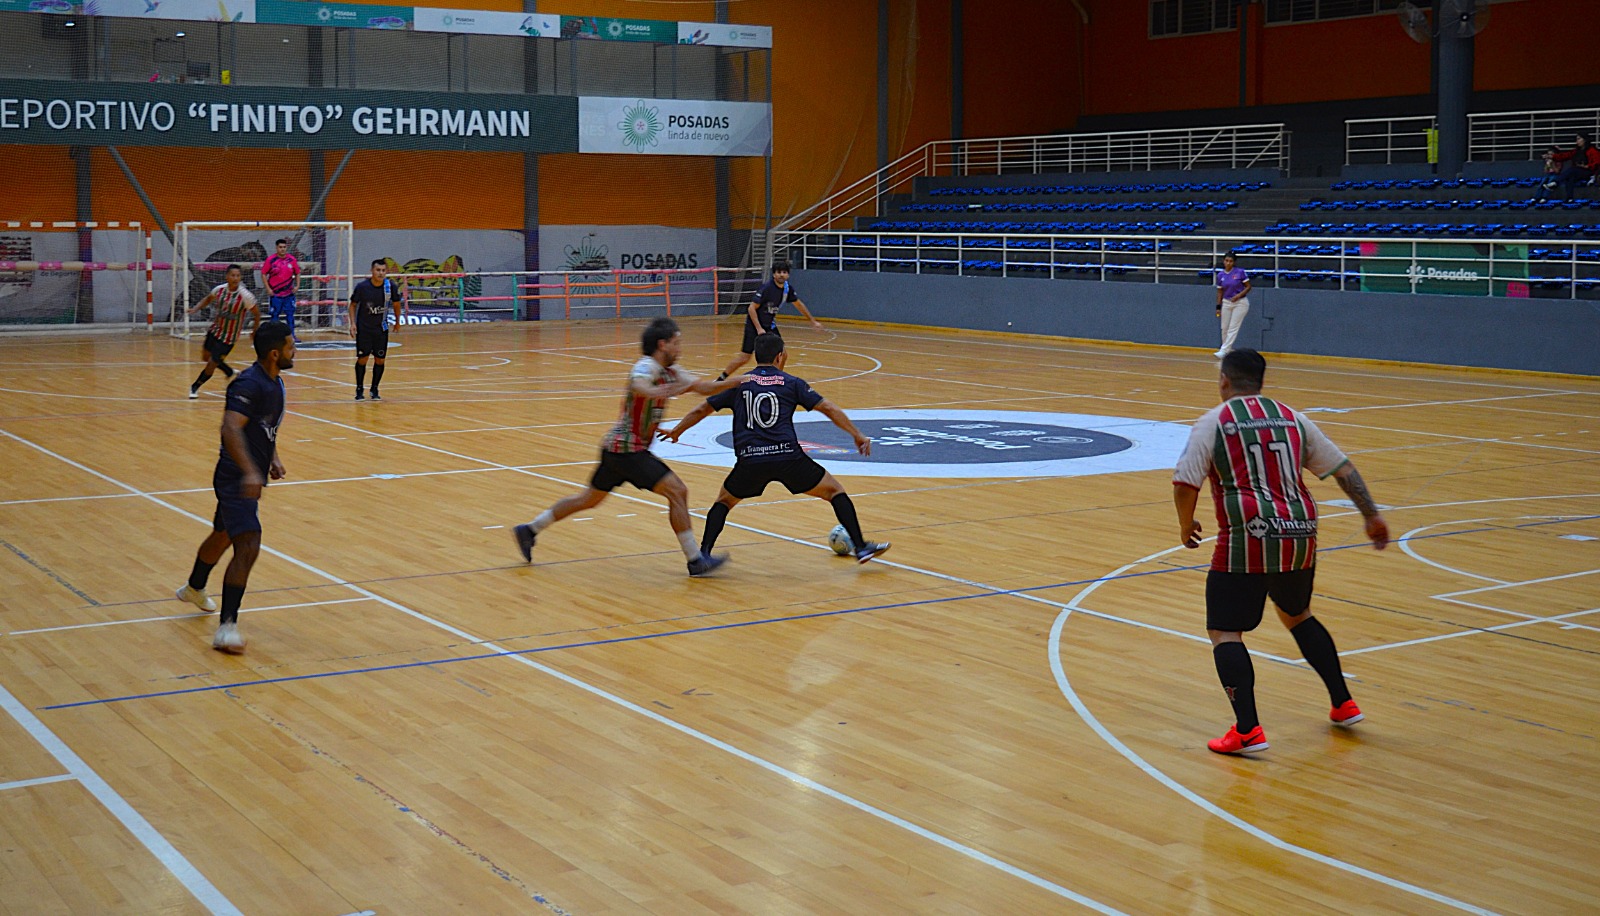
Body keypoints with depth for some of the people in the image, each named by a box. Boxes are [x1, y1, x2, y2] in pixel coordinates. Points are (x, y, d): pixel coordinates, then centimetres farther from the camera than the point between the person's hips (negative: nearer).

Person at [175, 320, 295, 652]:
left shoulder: (276, 383, 10)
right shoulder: (249, 384, -21)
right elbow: (231, 429, -33)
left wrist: (273, 458, 15)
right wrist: (250, 471, -42)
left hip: (250, 479, 10)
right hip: (236, 480, -10)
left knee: (223, 536, 28)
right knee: (248, 546, -20)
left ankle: (194, 588, 52)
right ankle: (227, 626, -18)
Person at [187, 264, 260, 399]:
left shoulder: (245, 296, -23)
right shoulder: (220, 289, -8)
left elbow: (257, 314, -9)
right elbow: (208, 299, 13)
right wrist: (196, 308, -2)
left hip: (228, 337, -6)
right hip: (215, 330, 6)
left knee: (212, 363, -5)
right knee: (207, 356, 21)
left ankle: (195, 387, 17)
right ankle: (230, 373, 46)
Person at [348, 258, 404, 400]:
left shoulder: (391, 286, -11)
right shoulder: (362, 286, -15)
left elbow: (396, 304, 7)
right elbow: (353, 305, -2)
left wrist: (397, 321, 17)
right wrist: (353, 323, -11)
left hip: (381, 329, 2)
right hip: (363, 328, -2)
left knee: (379, 360, 3)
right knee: (362, 358, 0)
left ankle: (374, 390, 19)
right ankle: (359, 390, 15)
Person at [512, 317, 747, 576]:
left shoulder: (669, 372, 12)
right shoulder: (647, 366, -16)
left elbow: (706, 388, 14)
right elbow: (640, 388, -40)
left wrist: (739, 380, 5)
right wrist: (676, 388, -46)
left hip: (617, 448, 10)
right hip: (628, 448, -10)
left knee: (589, 499, 20)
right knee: (677, 491, -12)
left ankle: (530, 530, 29)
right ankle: (695, 560, -8)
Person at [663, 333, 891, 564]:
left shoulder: (739, 383, 16)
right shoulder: (791, 383, 12)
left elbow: (701, 410, 23)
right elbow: (828, 409, 8)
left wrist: (676, 431, 39)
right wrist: (858, 436, 16)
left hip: (749, 460, 2)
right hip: (788, 456, -2)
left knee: (724, 501, 27)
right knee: (834, 492, 16)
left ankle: (704, 553, 11)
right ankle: (860, 546, 11)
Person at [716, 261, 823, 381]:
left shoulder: (787, 288, -3)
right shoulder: (767, 288, -24)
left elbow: (799, 304, 15)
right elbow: (751, 308, -23)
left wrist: (812, 321, 19)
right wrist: (759, 329, -28)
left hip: (770, 325, 7)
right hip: (754, 325, -7)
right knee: (744, 358, -7)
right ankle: (720, 379, 7)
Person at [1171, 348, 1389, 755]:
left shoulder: (1214, 422, 1)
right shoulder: (1293, 419, 15)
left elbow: (1185, 484, -6)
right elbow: (1344, 469, 14)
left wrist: (1186, 526, 10)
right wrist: (1372, 516, 20)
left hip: (1247, 540, -6)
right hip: (1300, 537, 6)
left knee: (1225, 633, 1)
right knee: (1297, 616, 29)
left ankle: (1247, 730, -13)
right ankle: (1343, 705, 30)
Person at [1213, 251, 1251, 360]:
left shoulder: (1240, 272, -9)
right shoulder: (1220, 275, 2)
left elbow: (1248, 286, -5)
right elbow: (1220, 292, 9)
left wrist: (1239, 295, -19)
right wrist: (1218, 307, 5)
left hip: (1240, 303, -4)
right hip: (1226, 303, 4)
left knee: (1233, 328, -9)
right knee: (1224, 328, 5)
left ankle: (1223, 351, -14)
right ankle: (1227, 349, 22)